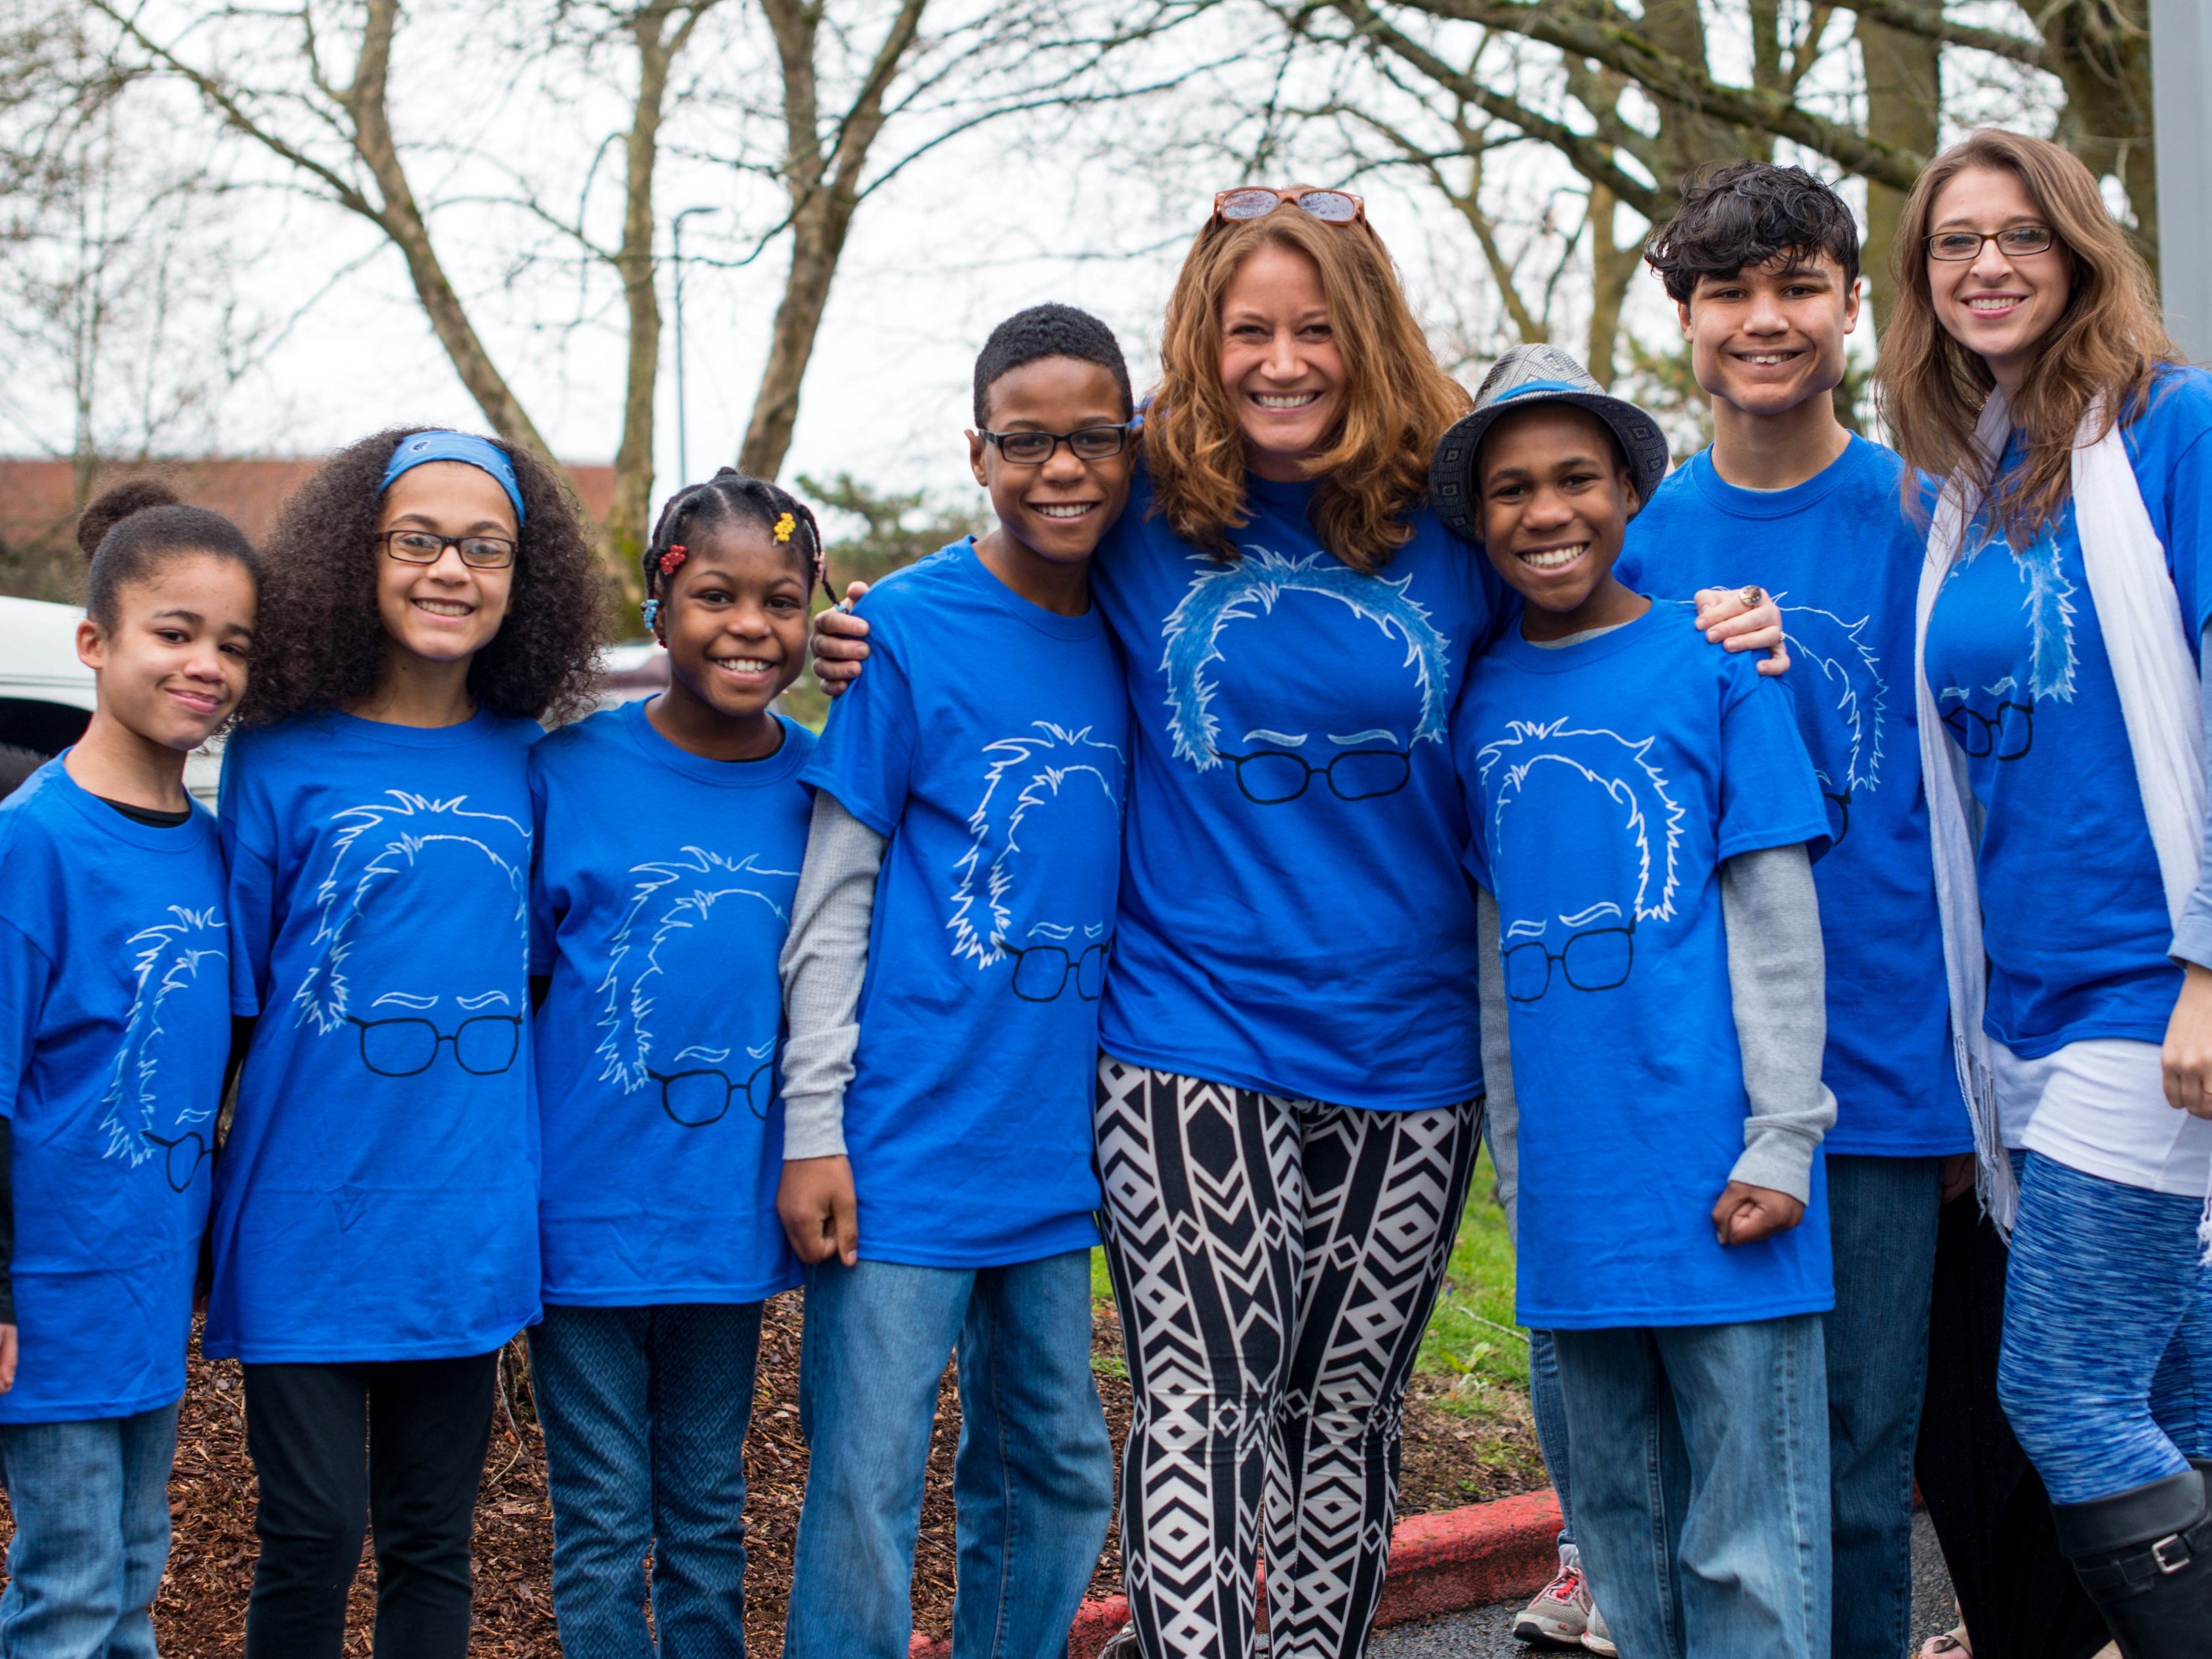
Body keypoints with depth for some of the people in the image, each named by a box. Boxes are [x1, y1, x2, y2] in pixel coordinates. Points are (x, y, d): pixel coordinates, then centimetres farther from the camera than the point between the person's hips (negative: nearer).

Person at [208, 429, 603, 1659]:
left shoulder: (523, 760, 5)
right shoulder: (282, 755, -3)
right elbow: (226, 993, 0)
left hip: (468, 1211, 3)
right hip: (310, 1211, -3)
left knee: (435, 1542, 11)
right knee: (314, 1538, -1)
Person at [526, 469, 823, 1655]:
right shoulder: (568, 771, -7)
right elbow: (509, 978, -2)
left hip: (733, 1214, 3)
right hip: (587, 1213, -2)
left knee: (708, 1517, 16)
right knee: (601, 1531, 6)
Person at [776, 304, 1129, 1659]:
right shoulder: (907, 629, -7)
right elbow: (836, 897, -6)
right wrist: (813, 1128, -9)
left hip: (1055, 1147, 5)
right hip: (905, 1143, -5)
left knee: (1056, 1479, 14)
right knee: (866, 1492, -1)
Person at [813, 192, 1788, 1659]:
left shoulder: (1448, 514, 1)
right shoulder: (1142, 511, 0)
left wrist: (1708, 645, -3)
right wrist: (878, 651, -1)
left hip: (1406, 1041, 2)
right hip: (1189, 1032, -2)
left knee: (1346, 1414, 12)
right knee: (1205, 1402, -11)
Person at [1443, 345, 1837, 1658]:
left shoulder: (1714, 662, -2)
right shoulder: (1484, 698, 10)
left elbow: (1776, 915, -4)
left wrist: (1782, 1138, -9)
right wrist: (1517, 1158, 12)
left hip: (1714, 1174, -4)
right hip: (1573, 1184, 5)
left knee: (1749, 1549, -1)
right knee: (1619, 1528, 14)